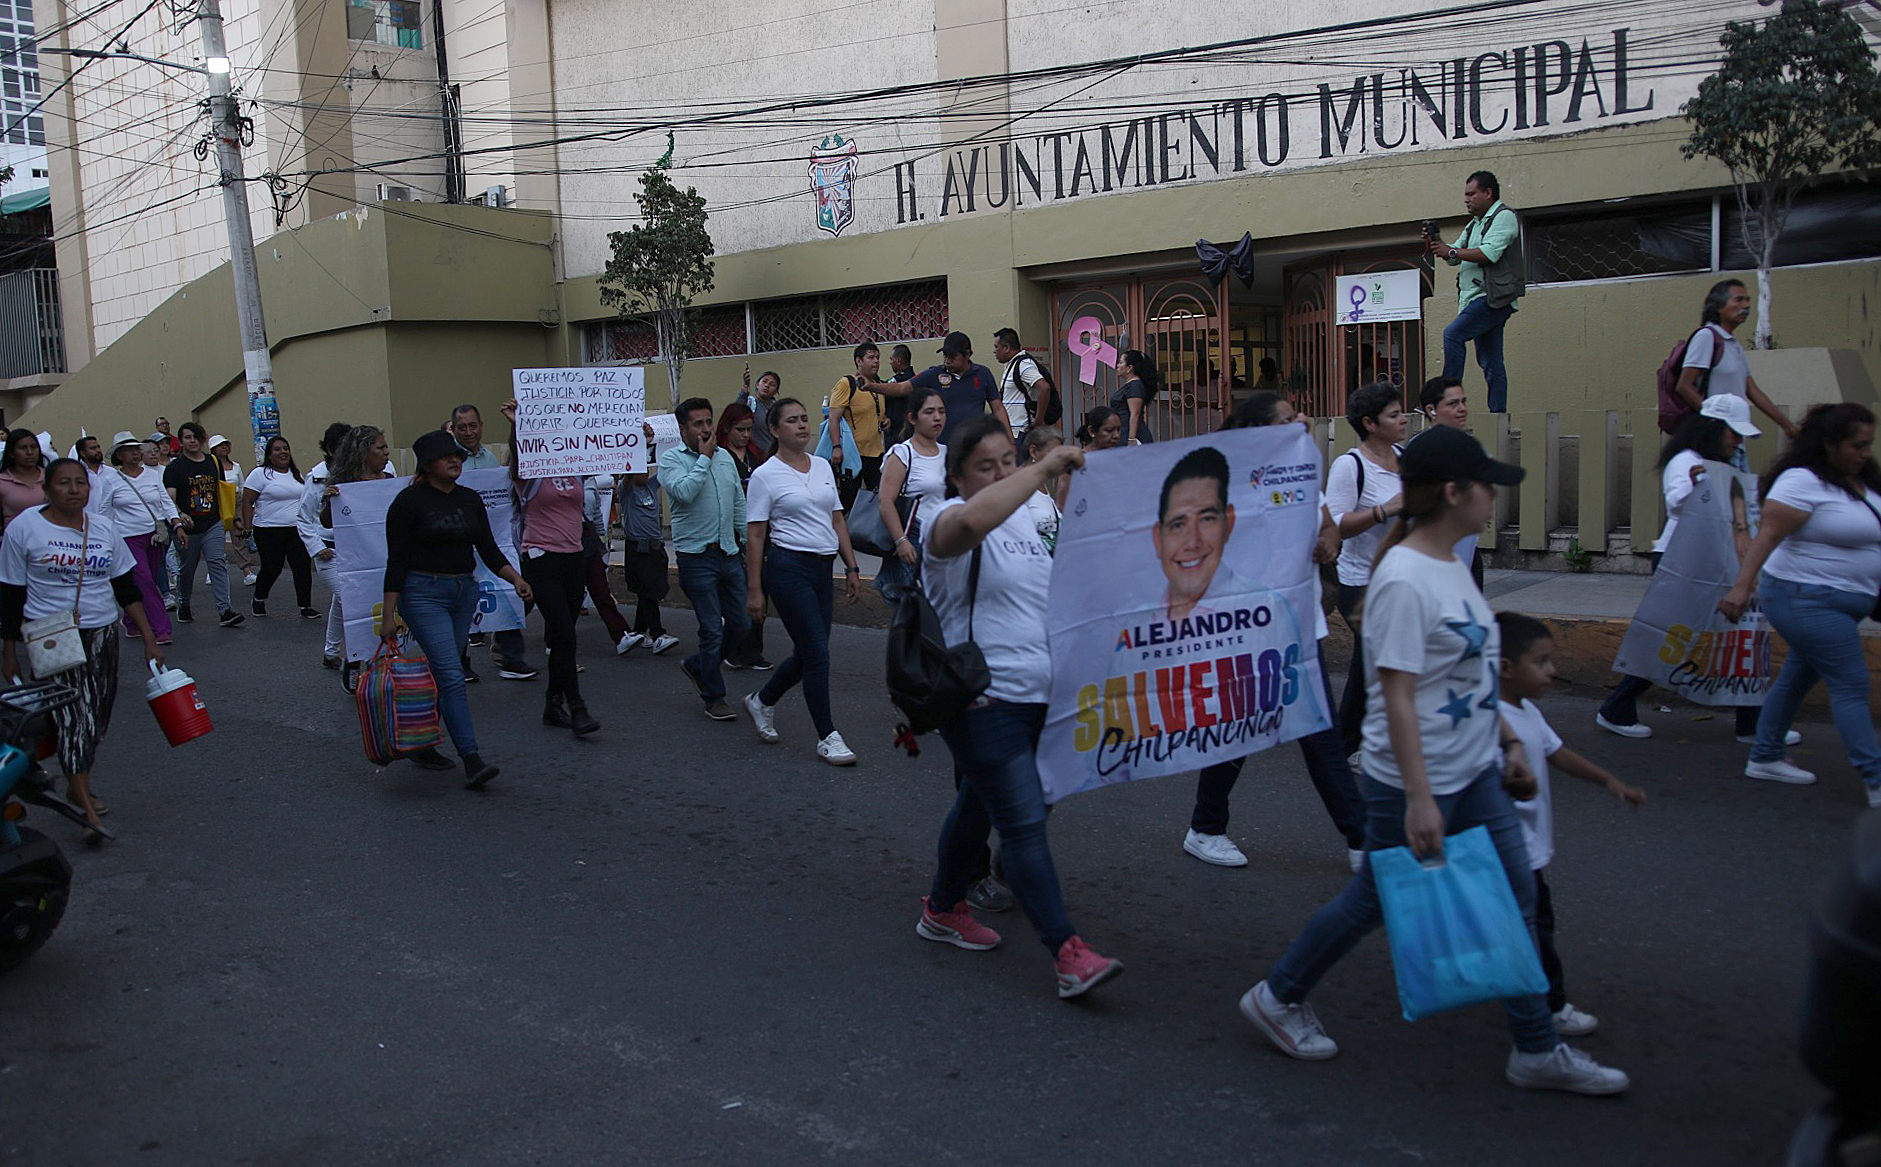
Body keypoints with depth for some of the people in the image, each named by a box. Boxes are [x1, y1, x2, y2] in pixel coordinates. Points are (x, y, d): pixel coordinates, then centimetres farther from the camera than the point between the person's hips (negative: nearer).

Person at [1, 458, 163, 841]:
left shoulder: (103, 526, 5)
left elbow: (127, 588, 10)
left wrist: (148, 638, 6)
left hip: (102, 636, 4)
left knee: (95, 718, 9)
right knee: (74, 717, -12)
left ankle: (77, 785, 28)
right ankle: (88, 810, -15)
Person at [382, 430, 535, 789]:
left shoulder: (471, 499, 9)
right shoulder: (410, 501, -8)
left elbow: (488, 549, 10)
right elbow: (397, 561, -10)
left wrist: (514, 578, -8)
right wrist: (389, 616, -12)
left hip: (464, 591, 6)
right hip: (423, 594, -6)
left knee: (443, 673, 12)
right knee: (451, 675, -14)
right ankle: (471, 760, -17)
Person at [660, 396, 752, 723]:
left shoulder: (725, 457, 14)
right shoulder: (671, 459, -4)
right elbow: (684, 492, -24)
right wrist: (704, 457, -14)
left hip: (729, 553, 6)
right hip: (696, 556, -6)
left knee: (741, 625, 6)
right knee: (712, 629, -3)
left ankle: (697, 665, 30)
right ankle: (714, 698, 11)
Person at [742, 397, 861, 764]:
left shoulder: (823, 466, 12)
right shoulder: (765, 475, -6)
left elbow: (837, 520, 16)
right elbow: (754, 535, -6)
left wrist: (851, 568, 11)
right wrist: (754, 589, -9)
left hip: (823, 569, 7)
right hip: (788, 568, -7)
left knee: (807, 654, 12)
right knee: (817, 654, -8)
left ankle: (761, 702, 36)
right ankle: (827, 737, 4)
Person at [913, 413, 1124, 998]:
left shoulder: (1025, 516, 13)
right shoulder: (951, 520, -13)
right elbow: (971, 520, -40)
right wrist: (1043, 468, -34)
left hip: (1037, 696, 9)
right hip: (982, 699, -9)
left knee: (979, 806, 21)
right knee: (1025, 825, -9)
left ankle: (943, 910, 38)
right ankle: (1067, 954, -7)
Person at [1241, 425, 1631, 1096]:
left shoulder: (1450, 564, 6)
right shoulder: (1405, 581, -22)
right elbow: (1397, 696, -24)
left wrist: (1507, 740, 17)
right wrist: (1418, 797, -25)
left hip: (1474, 774, 9)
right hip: (1411, 781, -9)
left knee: (1516, 894, 11)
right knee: (1376, 901, 6)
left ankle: (1536, 1051, 24)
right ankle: (1279, 998, 27)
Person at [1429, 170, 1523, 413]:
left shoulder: (1504, 217, -4)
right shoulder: (1474, 225, 24)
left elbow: (1489, 254, -18)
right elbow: (1454, 257, 24)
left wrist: (1451, 251, -14)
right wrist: (1437, 245, 5)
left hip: (1494, 298, -9)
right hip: (1475, 298, 9)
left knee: (1453, 334, -23)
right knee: (1490, 362, 6)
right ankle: (1498, 413, 7)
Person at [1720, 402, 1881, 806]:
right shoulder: (1803, 481, -17)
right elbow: (1768, 535, -24)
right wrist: (1742, 586, -32)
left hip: (1839, 603, 9)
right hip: (1808, 601, -9)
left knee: (1798, 676, 16)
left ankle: (1764, 758, 27)